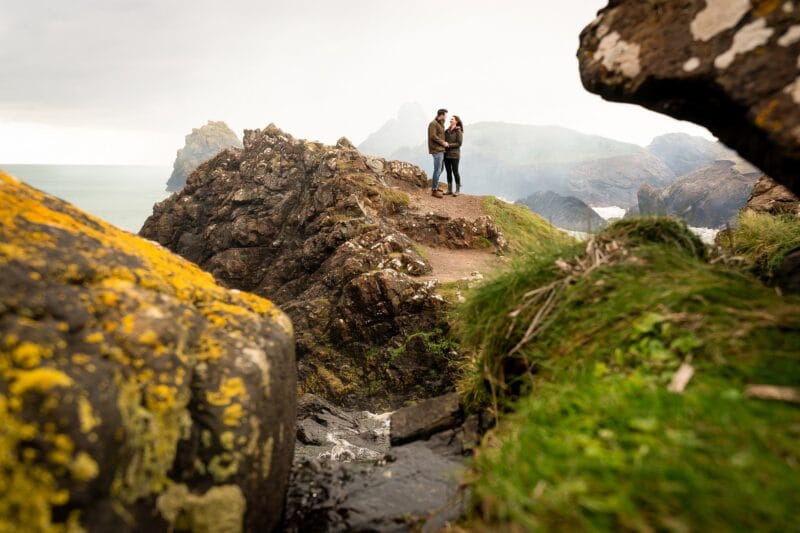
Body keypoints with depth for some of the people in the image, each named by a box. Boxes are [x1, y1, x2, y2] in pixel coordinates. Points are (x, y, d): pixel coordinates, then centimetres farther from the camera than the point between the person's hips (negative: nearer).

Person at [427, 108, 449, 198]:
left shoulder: (440, 124, 18)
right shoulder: (433, 123, -11)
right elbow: (433, 136, -19)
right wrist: (443, 142, -14)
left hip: (441, 150, 10)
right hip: (436, 150, -10)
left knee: (440, 170, 14)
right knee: (437, 170, -8)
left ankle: (435, 187, 24)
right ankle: (434, 190, -3)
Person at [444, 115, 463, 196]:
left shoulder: (458, 131, -7)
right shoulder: (447, 131, 10)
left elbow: (459, 143, -12)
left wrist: (449, 145, -17)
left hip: (454, 155, -6)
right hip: (446, 154, 6)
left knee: (455, 171, -1)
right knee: (448, 172, 8)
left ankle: (458, 190, 8)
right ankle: (449, 189, 15)